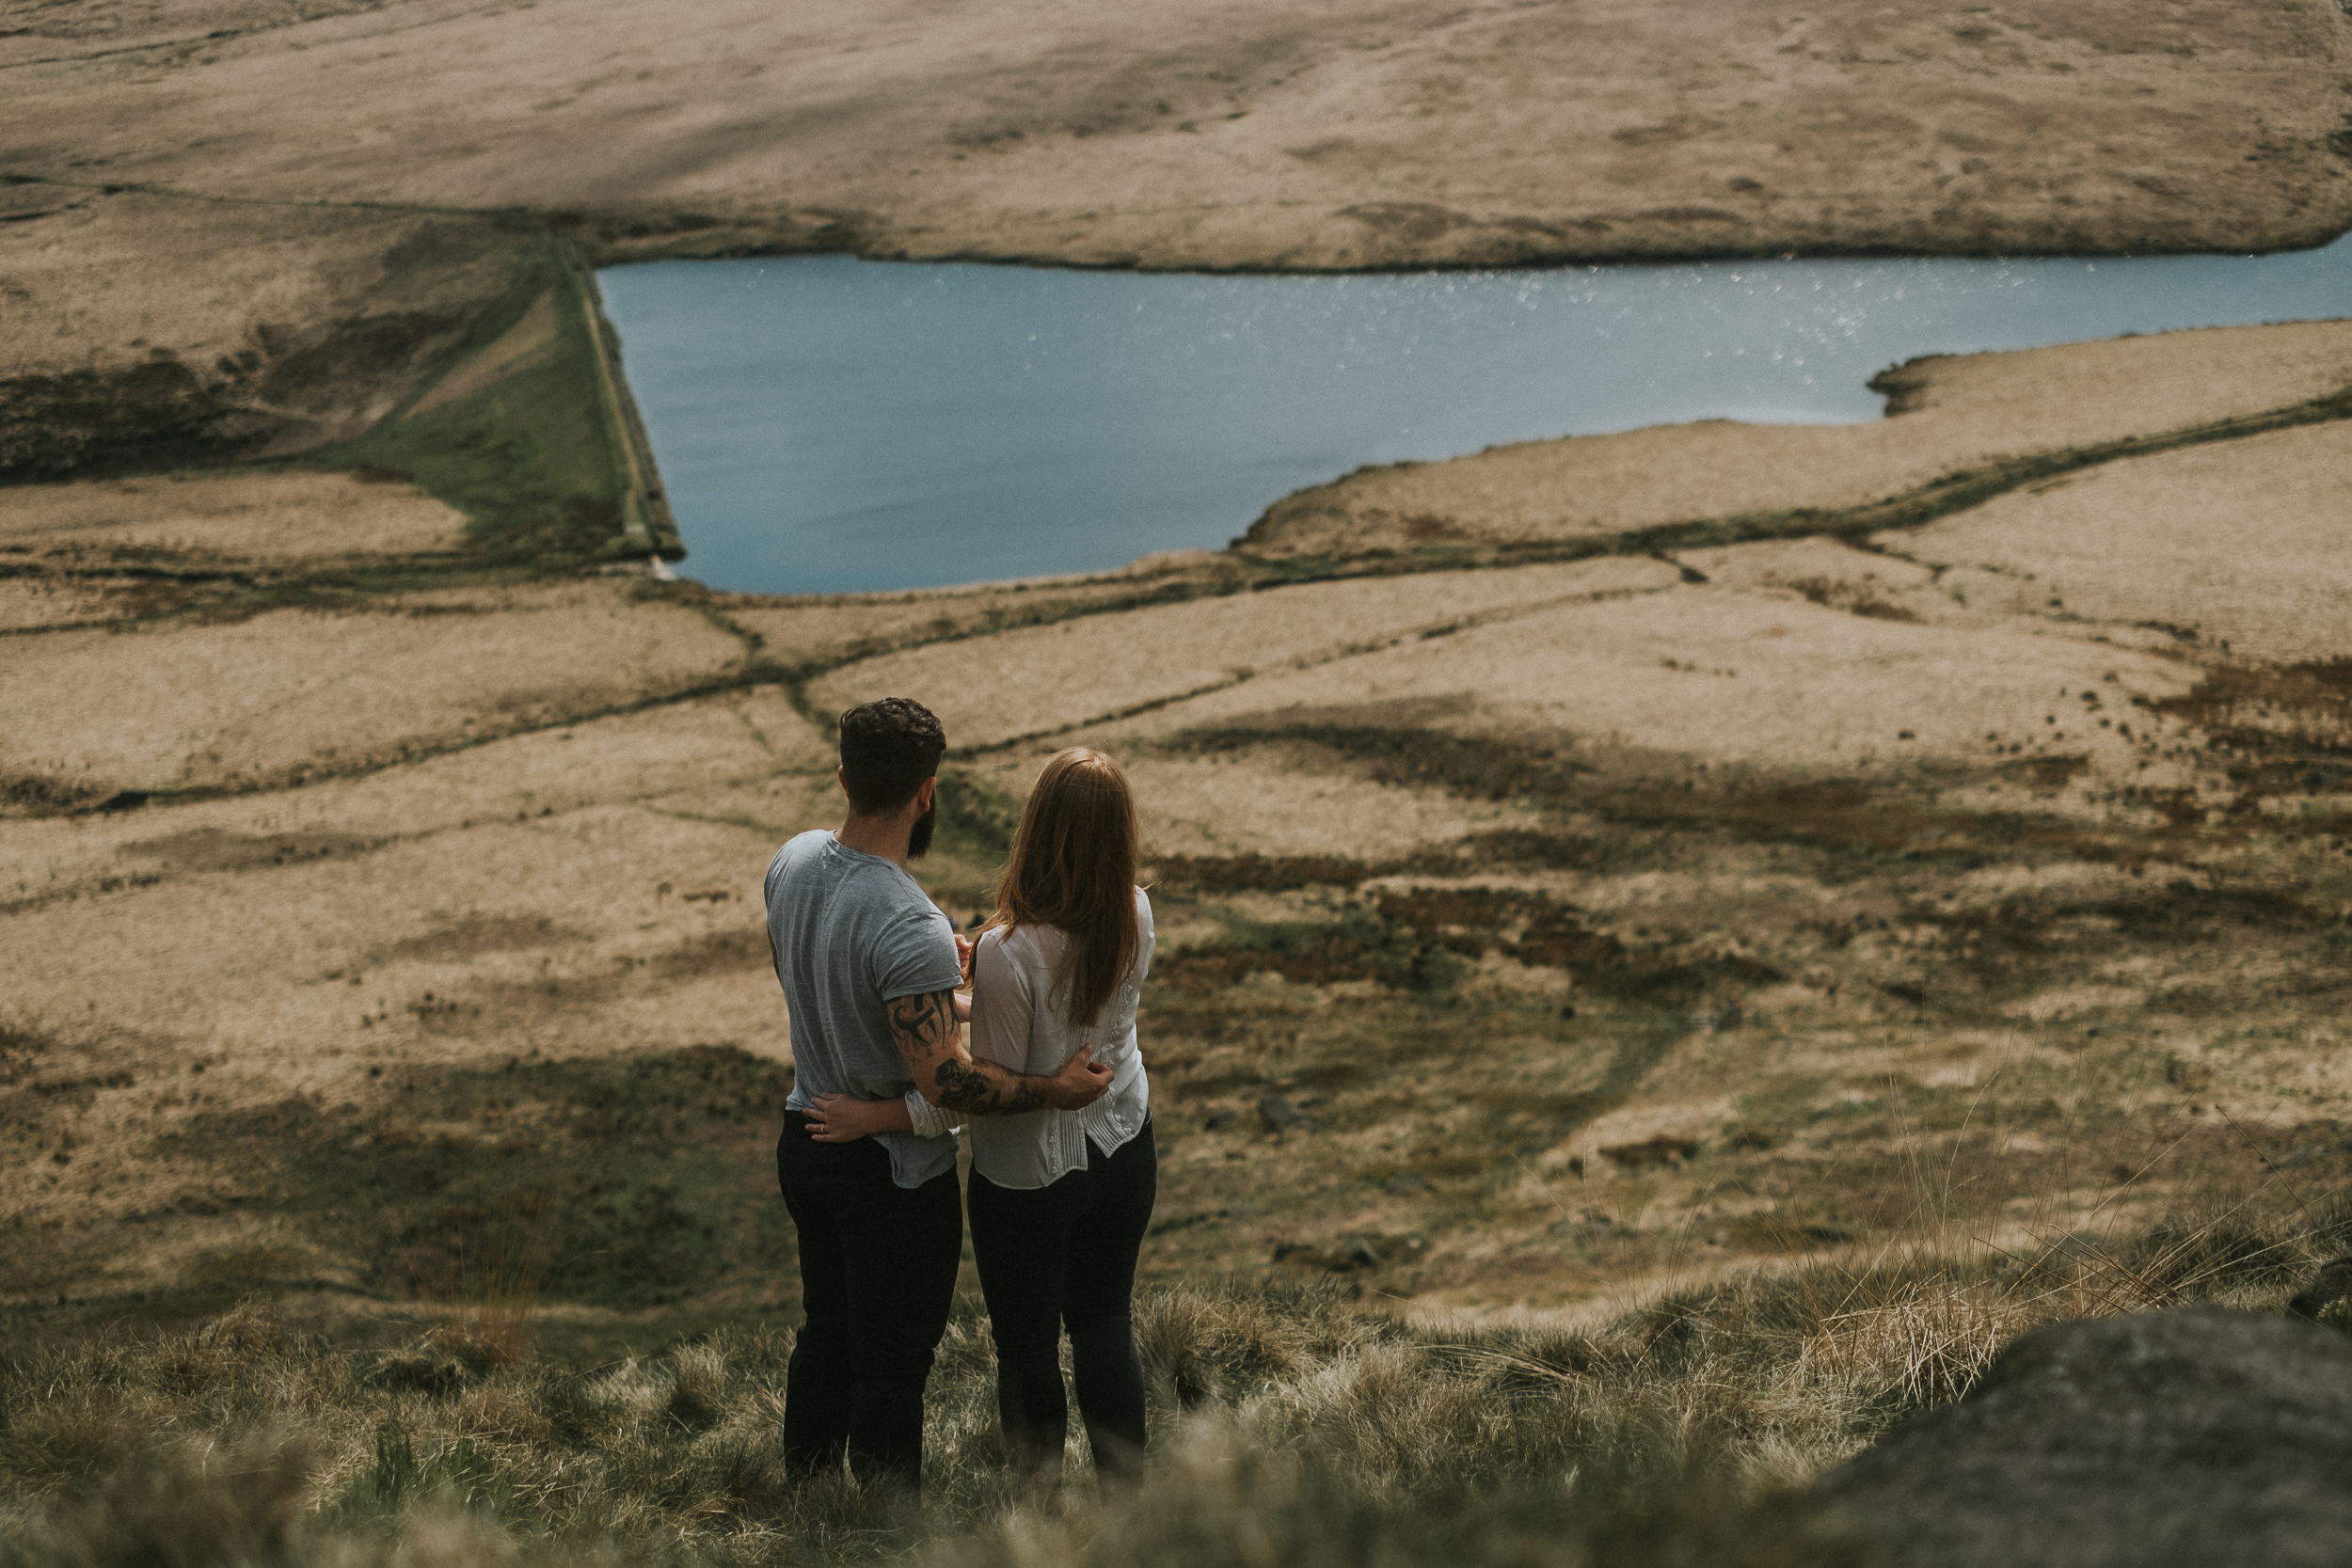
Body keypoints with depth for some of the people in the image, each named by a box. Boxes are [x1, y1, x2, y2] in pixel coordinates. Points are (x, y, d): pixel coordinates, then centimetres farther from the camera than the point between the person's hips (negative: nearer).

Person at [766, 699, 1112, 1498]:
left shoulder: (793, 861, -6)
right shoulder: (910, 928, -32)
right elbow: (945, 1082, -31)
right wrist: (1055, 1090, -17)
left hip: (806, 1133, 8)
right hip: (892, 1169, -8)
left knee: (826, 1333, 25)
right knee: (892, 1363, 9)